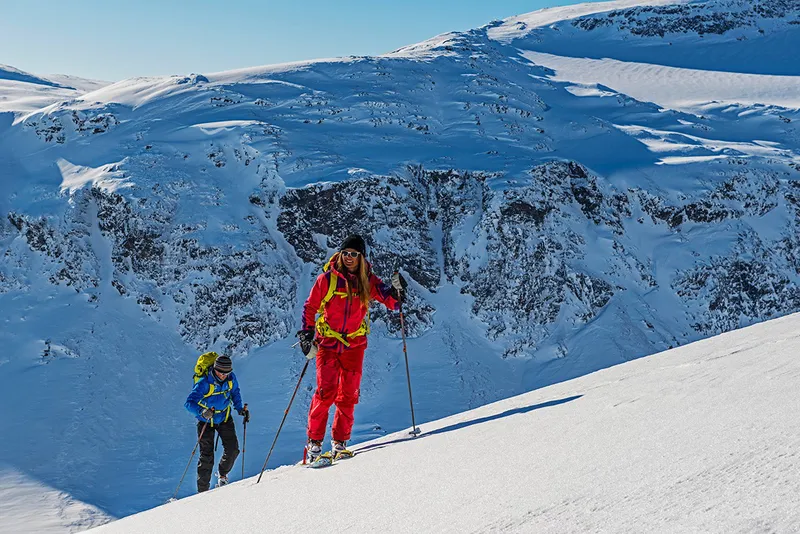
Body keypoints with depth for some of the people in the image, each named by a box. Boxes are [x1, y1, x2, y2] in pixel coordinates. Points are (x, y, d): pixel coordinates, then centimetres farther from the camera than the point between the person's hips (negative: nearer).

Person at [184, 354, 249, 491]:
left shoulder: (231, 378, -13)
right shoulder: (204, 383, -28)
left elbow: (235, 393, 10)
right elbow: (189, 403, -34)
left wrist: (240, 409, -4)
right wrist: (202, 411, -53)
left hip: (224, 418, 4)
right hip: (206, 421, -4)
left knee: (233, 450, -4)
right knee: (207, 456, -5)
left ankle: (222, 474, 26)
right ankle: (203, 490, 7)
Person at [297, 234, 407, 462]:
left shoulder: (368, 281, 2)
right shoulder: (327, 279, -3)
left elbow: (391, 302, 1)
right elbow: (310, 308, 5)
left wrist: (396, 291, -20)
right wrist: (306, 336, -2)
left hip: (354, 345, 2)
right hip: (328, 343, -2)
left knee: (348, 395, 4)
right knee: (326, 391, -12)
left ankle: (340, 442, 16)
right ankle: (314, 442, -2)